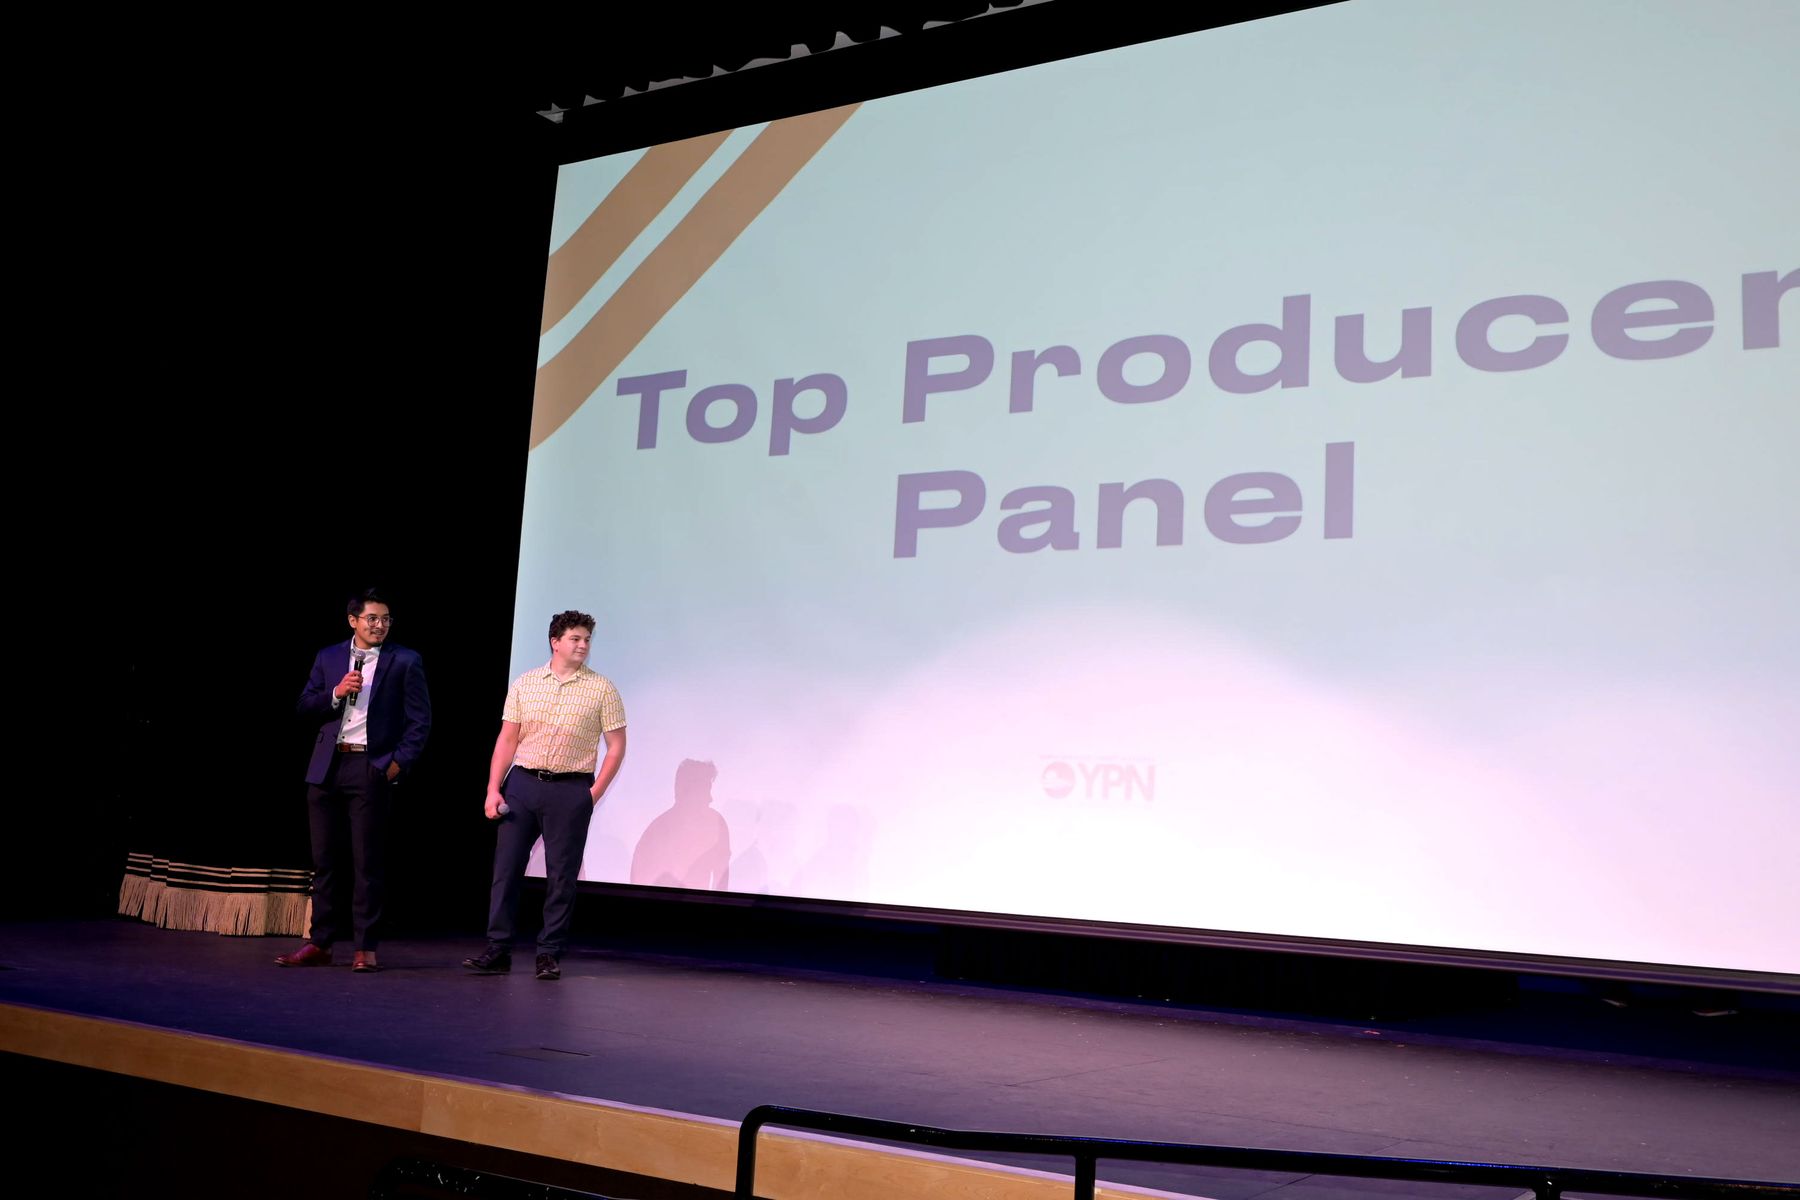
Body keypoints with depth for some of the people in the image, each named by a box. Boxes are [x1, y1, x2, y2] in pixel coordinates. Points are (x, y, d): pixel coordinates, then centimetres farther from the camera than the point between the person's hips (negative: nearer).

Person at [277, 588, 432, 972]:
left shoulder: (405, 661, 1)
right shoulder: (328, 658, 13)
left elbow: (420, 720, -1)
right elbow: (305, 707, 10)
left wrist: (400, 762, -9)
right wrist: (335, 693, -8)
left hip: (372, 768, -4)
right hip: (327, 767, 4)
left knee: (368, 861, -1)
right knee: (325, 858, 8)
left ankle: (366, 948, 5)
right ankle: (320, 943, 16)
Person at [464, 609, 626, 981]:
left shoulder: (602, 688, -1)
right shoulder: (524, 683, 5)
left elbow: (616, 744, 0)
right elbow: (507, 738, 6)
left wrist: (595, 793, -6)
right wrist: (493, 789, -3)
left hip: (570, 789, -2)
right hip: (522, 783, 2)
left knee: (562, 874, 2)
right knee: (505, 867, 1)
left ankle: (550, 954, 12)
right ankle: (498, 949, 9)